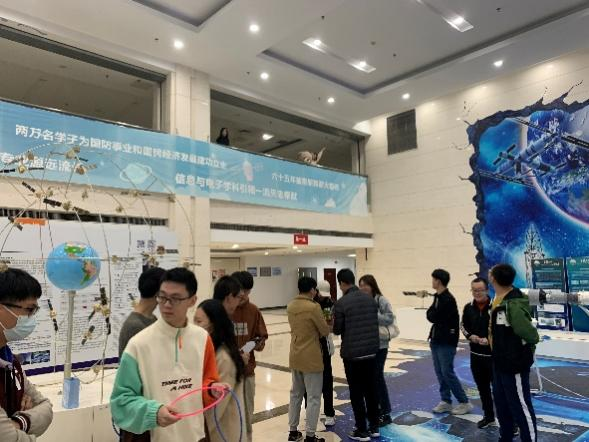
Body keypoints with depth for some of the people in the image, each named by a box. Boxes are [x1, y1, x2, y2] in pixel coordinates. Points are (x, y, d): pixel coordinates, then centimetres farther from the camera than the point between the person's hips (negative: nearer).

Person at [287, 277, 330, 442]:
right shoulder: (313, 307, -19)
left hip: (295, 357, 7)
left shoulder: (290, 306, 3)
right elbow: (325, 332, -11)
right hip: (311, 358, -7)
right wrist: (327, 322, 8)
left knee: (296, 394, 18)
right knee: (314, 397, 5)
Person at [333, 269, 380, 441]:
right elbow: (375, 324, 9)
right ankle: (374, 427, 27)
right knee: (371, 389, 16)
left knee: (356, 393, 6)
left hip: (352, 354, -5)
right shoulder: (370, 300, 2)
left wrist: (333, 323, 12)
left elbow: (337, 330, -8)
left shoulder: (341, 303, -14)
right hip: (371, 351, 5)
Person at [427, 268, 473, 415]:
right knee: (440, 373, 11)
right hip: (436, 340, 9)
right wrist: (433, 313, -7)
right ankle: (446, 401, 20)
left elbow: (431, 317, -19)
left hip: (446, 342, -9)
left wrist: (431, 312, -2)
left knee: (447, 373, -5)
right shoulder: (437, 297, 11)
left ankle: (464, 402, 8)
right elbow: (432, 316, 11)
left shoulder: (448, 299, -19)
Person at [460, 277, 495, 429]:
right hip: (476, 354, 5)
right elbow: (463, 325, 15)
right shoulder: (468, 308, 3)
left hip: (494, 354, -5)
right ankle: (488, 415, 33)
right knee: (482, 387, 17)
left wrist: (490, 339, -19)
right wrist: (470, 336, -3)